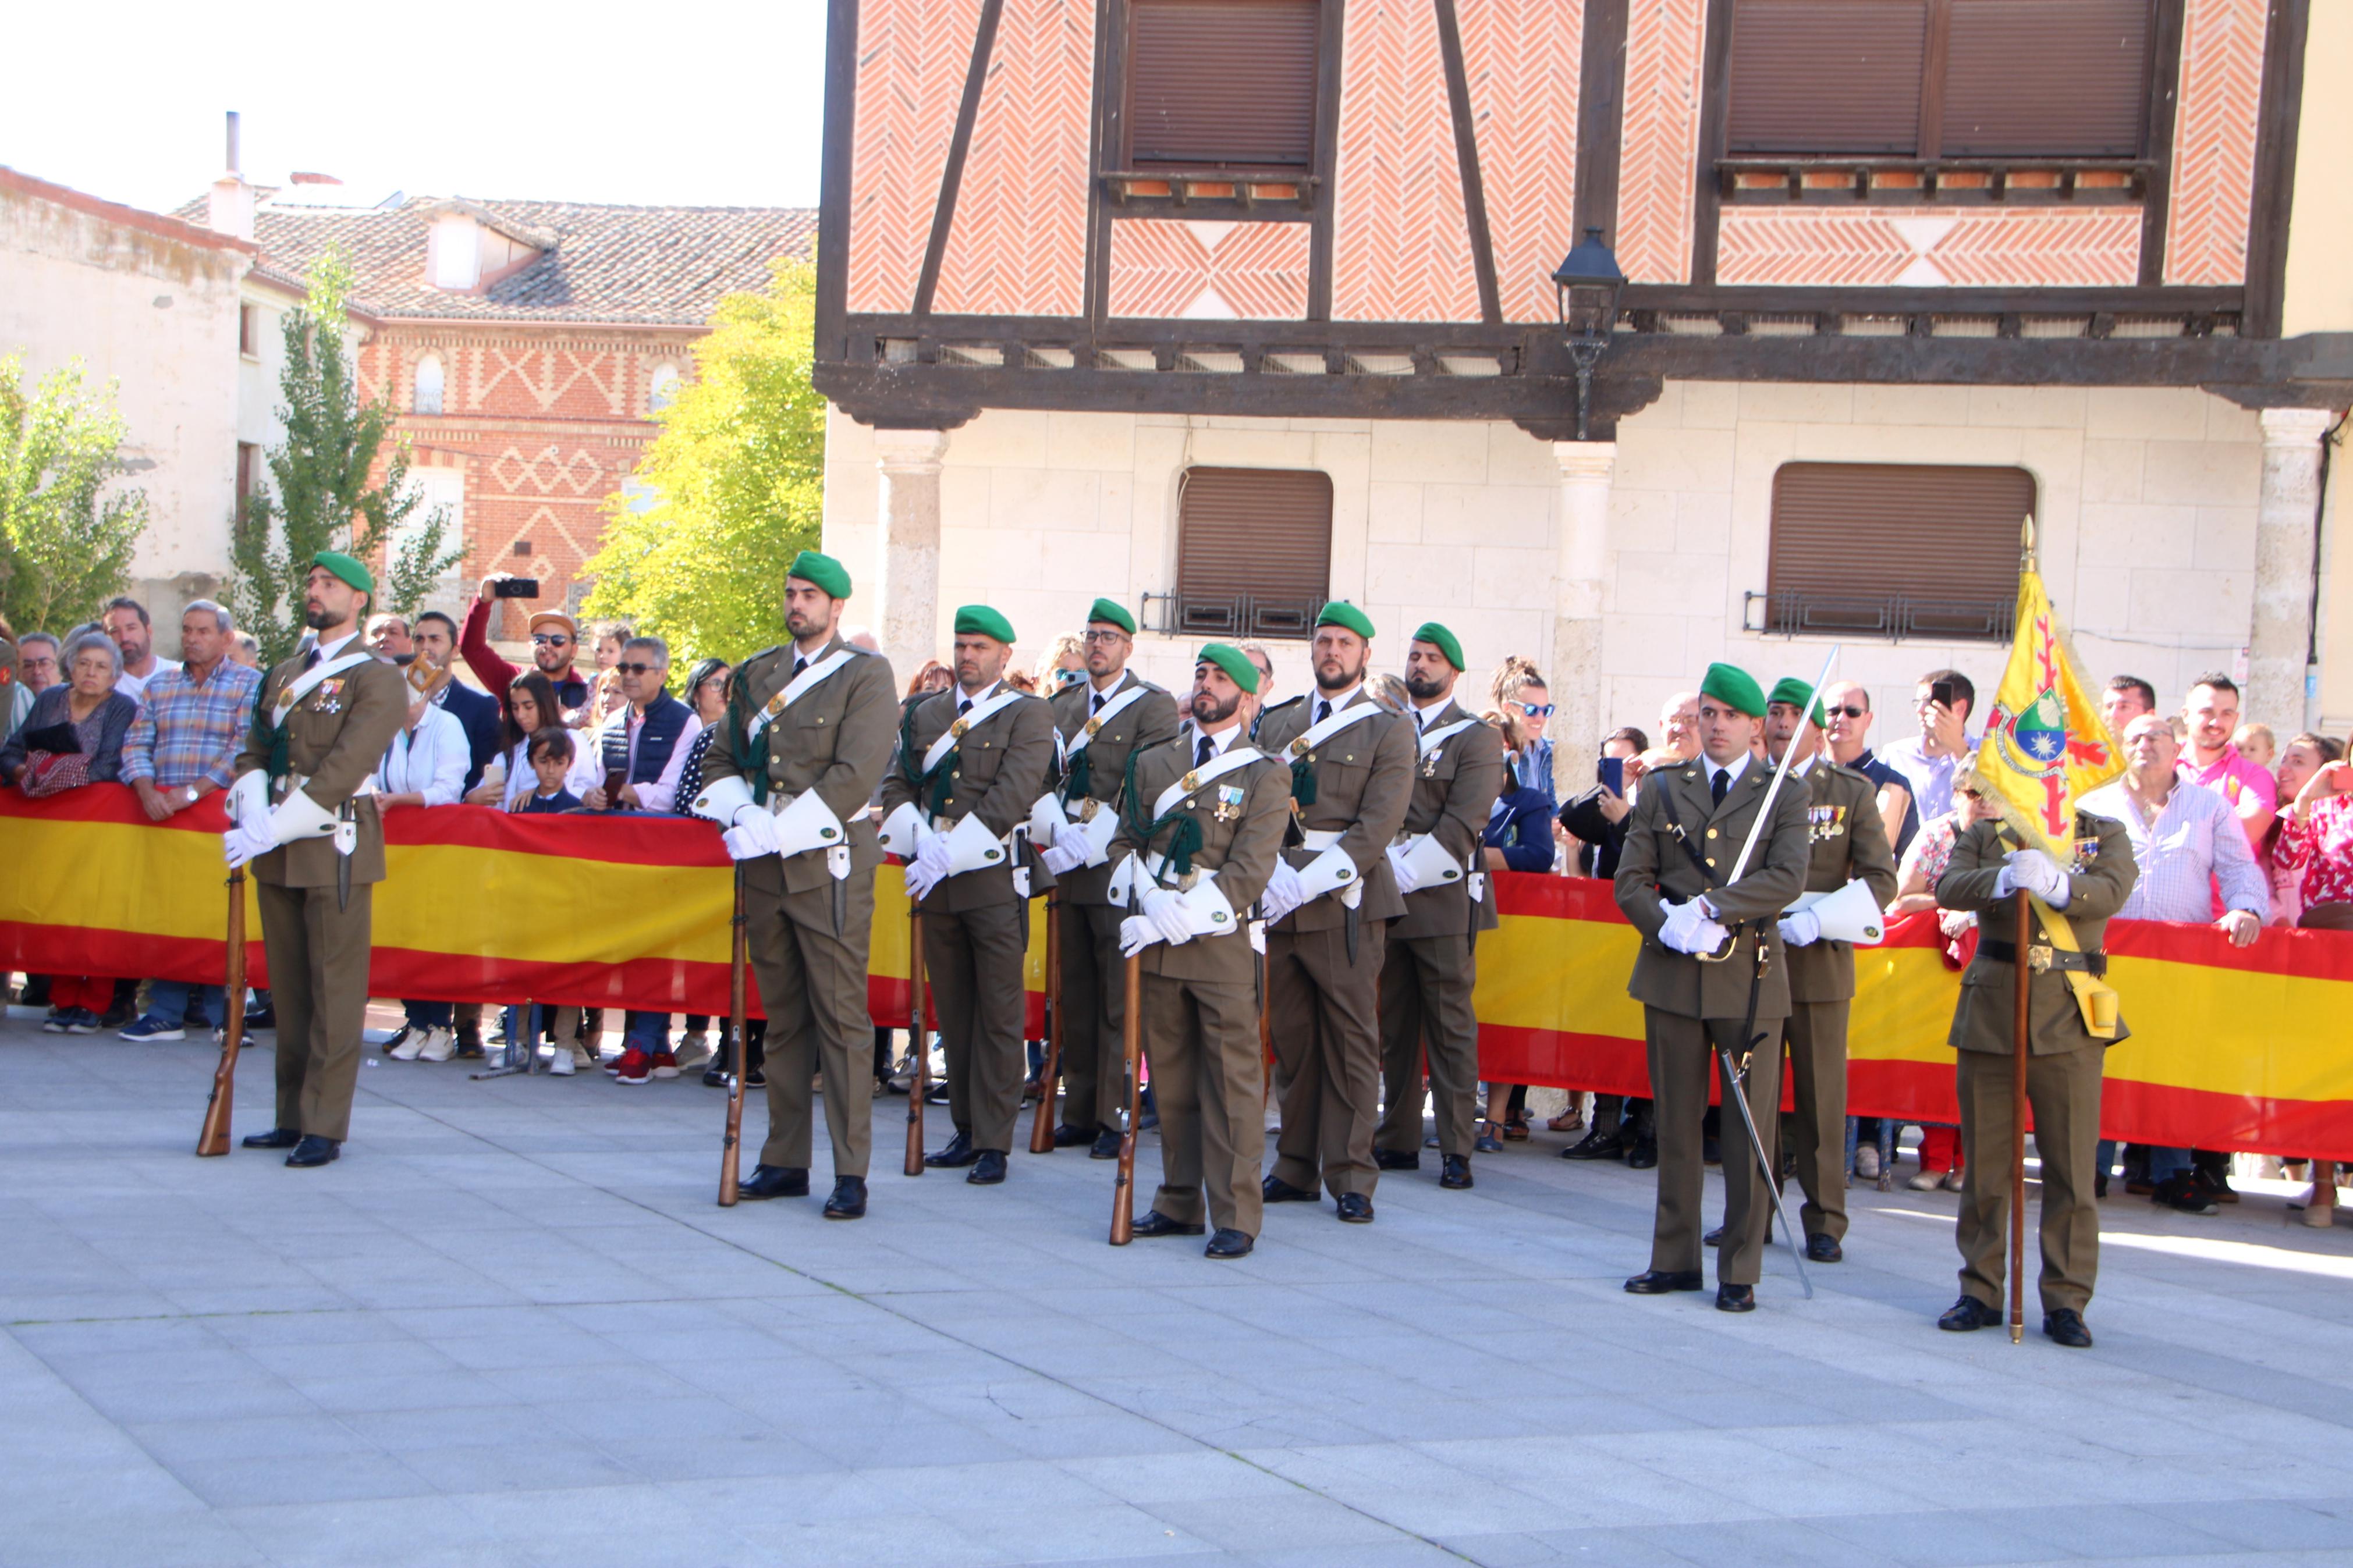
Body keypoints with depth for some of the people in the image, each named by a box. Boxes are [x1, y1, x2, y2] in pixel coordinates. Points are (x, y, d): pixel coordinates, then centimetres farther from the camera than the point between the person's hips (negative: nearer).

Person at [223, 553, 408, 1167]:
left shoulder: (378, 680, -4)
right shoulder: (283, 676, 19)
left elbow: (344, 769, -15)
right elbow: (254, 754, 13)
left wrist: (274, 830, -19)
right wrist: (253, 817, -8)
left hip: (335, 847, -7)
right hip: (278, 851, 7)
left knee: (335, 991, -5)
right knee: (288, 989, 9)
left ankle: (324, 1127, -2)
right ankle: (293, 1117, 16)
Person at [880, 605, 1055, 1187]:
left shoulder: (1028, 716, -1)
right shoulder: (926, 714, 15)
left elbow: (1011, 798, -12)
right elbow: (896, 787, 10)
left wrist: (949, 855, -16)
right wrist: (923, 841, -9)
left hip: (994, 881, -5)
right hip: (934, 883, 5)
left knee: (999, 1016, -3)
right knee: (952, 1012, 9)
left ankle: (993, 1143, 1)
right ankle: (966, 1130, 18)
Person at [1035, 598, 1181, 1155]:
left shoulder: (1154, 705, -1)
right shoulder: (1064, 704, 18)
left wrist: (1097, 841, -17)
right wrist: (1057, 830, -5)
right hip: (1068, 867, 6)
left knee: (1118, 1000, -4)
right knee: (1075, 996, 8)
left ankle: (1114, 1117, 1)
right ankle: (1079, 1112, 14)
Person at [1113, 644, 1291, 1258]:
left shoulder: (1264, 775, 0)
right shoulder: (1152, 763, 14)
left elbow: (1249, 870, -8)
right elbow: (1127, 843, 12)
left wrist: (1180, 919, -15)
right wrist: (1151, 904, -7)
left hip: (1223, 945, -4)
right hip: (1157, 943, 4)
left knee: (1232, 1083, -4)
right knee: (1170, 1078, 9)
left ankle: (1236, 1217, -1)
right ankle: (1179, 1203, 19)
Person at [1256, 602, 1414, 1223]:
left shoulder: (1389, 730, 3)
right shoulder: (1277, 723, 17)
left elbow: (1377, 827, -7)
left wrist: (1310, 883, -16)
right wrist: (1275, 876, -9)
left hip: (1348, 902, -4)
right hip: (1283, 901, 4)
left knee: (1352, 1043, -3)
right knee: (1292, 1039, 6)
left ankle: (1351, 1178, 2)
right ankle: (1296, 1169, 15)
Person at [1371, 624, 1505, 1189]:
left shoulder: (1476, 739, 1)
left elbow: (1461, 827, -9)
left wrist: (1405, 874, -13)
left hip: (1442, 900, -4)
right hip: (1385, 897, 4)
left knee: (1450, 1028, -4)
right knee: (1394, 1025, 7)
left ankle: (1457, 1149, -2)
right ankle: (1398, 1140, 14)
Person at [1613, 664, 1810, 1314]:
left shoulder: (1784, 796, 5)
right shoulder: (1661, 789, 12)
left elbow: (1787, 879, -9)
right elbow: (1630, 879, 5)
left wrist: (1714, 910, -19)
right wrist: (1670, 927, -13)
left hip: (1748, 975, -2)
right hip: (1672, 974, 2)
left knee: (1751, 1127, -2)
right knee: (1676, 1120, 8)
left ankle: (1740, 1272, 5)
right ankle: (1675, 1259, 17)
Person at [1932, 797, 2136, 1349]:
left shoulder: (2104, 834, 9)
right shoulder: (1982, 836, 11)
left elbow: (2112, 891, -12)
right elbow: (1948, 888, -9)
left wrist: (2055, 882, -32)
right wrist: (2003, 880, -29)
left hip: (2069, 1021, -1)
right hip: (1989, 1018, 1)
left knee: (2071, 1171, -1)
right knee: (1984, 1168, 7)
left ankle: (2066, 1302, 8)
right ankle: (1980, 1293, 18)